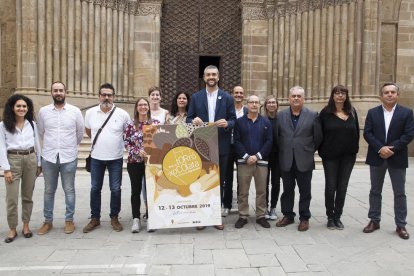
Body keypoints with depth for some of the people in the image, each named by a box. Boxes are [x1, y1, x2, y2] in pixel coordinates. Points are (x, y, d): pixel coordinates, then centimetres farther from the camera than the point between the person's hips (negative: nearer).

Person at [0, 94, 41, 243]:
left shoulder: (32, 124, 7)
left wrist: (39, 163, 8)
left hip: (30, 159, 3)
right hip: (13, 160, -3)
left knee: (28, 196, 10)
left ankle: (26, 225, 22)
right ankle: (12, 229, 11)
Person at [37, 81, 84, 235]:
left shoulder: (75, 111, -2)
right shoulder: (43, 111, 1)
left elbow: (80, 133, 9)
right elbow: (40, 132, 14)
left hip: (69, 158, -1)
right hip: (48, 157, 1)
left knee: (69, 190, 8)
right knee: (49, 191, 11)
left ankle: (69, 220, 20)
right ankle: (48, 221, 24)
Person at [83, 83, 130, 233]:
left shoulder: (122, 114, -8)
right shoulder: (90, 113, -2)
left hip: (116, 158, -1)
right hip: (96, 158, 2)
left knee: (115, 189, 5)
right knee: (95, 188, 9)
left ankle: (114, 218, 20)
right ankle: (95, 218, 23)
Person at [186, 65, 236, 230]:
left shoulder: (227, 97, 4)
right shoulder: (196, 97, 6)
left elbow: (233, 120, 2)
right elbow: (189, 119, 5)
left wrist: (227, 124, -20)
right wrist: (194, 121, -18)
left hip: (221, 146, 0)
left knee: (219, 182, 7)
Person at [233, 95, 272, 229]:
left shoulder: (266, 122, 7)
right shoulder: (239, 122, 6)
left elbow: (269, 141, 0)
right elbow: (237, 141, -1)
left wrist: (257, 156, -10)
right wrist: (246, 157, -12)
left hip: (261, 161, 1)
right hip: (244, 161, -1)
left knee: (261, 191, 6)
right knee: (243, 191, 3)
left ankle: (261, 216, 17)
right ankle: (242, 216, 13)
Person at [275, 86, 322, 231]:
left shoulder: (313, 115, -1)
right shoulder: (281, 115, 4)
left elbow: (318, 137, 3)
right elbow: (276, 136, 8)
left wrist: (309, 151, 6)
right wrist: (283, 151, 6)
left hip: (304, 161, -2)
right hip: (286, 161, 2)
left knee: (305, 191, 7)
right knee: (287, 190, 12)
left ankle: (304, 218, 20)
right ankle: (288, 215, 25)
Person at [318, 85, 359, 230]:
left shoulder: (352, 112, 5)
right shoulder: (326, 112, -5)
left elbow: (356, 132, 10)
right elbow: (319, 133, -3)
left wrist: (354, 149, 4)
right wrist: (322, 151, -5)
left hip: (348, 156, 3)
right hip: (330, 156, -3)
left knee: (342, 187, 8)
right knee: (330, 187, 4)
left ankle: (338, 217, 20)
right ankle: (330, 217, 17)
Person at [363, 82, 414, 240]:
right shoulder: (372, 112, 4)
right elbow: (367, 133, -4)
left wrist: (392, 149, -17)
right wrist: (380, 148, -17)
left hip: (397, 158, -1)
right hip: (377, 158, 2)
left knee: (400, 193, 5)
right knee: (375, 191, 10)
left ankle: (401, 225, 16)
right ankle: (374, 221, 21)